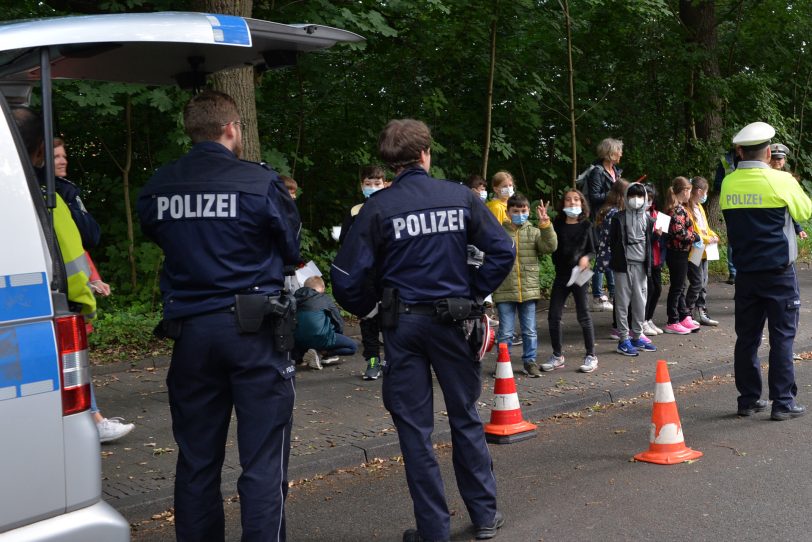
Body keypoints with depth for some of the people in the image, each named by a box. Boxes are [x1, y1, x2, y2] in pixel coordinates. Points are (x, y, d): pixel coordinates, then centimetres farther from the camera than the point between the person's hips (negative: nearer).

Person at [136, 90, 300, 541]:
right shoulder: (260, 183, -10)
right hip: (252, 329, -4)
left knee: (196, 461, 15)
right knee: (263, 462, 3)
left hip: (189, 330, 4)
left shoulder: (156, 188, 2)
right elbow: (292, 250, 2)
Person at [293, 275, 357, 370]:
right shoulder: (325, 298, 7)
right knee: (352, 347, 9)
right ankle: (325, 354, -10)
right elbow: (339, 323, 9)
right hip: (319, 337, -5)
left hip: (298, 340, 5)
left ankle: (302, 353, 6)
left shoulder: (296, 298, 16)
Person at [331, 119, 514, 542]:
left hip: (402, 323, -1)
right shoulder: (460, 197, -2)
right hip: (453, 319, 2)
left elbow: (348, 276, -13)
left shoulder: (378, 207, -8)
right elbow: (503, 250, -5)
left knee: (414, 428, 8)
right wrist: (475, 292, 5)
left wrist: (366, 309, 5)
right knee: (466, 418, 17)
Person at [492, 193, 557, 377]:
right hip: (505, 291, -1)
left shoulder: (534, 232, 4)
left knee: (530, 331, 12)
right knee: (505, 332, 6)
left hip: (529, 290, 2)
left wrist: (545, 225, -21)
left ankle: (530, 361, 25)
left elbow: (550, 246, -11)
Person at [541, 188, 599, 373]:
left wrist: (586, 258, -13)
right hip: (561, 274, 2)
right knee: (553, 316, 3)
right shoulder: (557, 224, 5)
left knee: (583, 315, 1)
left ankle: (591, 356, 13)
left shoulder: (586, 225, 3)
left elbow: (592, 250, 8)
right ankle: (557, 356, 17)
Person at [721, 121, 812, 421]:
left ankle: (748, 399, 15)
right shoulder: (781, 181, -11)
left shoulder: (728, 184, 0)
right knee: (782, 337, 3)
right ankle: (783, 402, 6)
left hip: (745, 272, 4)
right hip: (779, 272, -4)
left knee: (747, 337, 9)